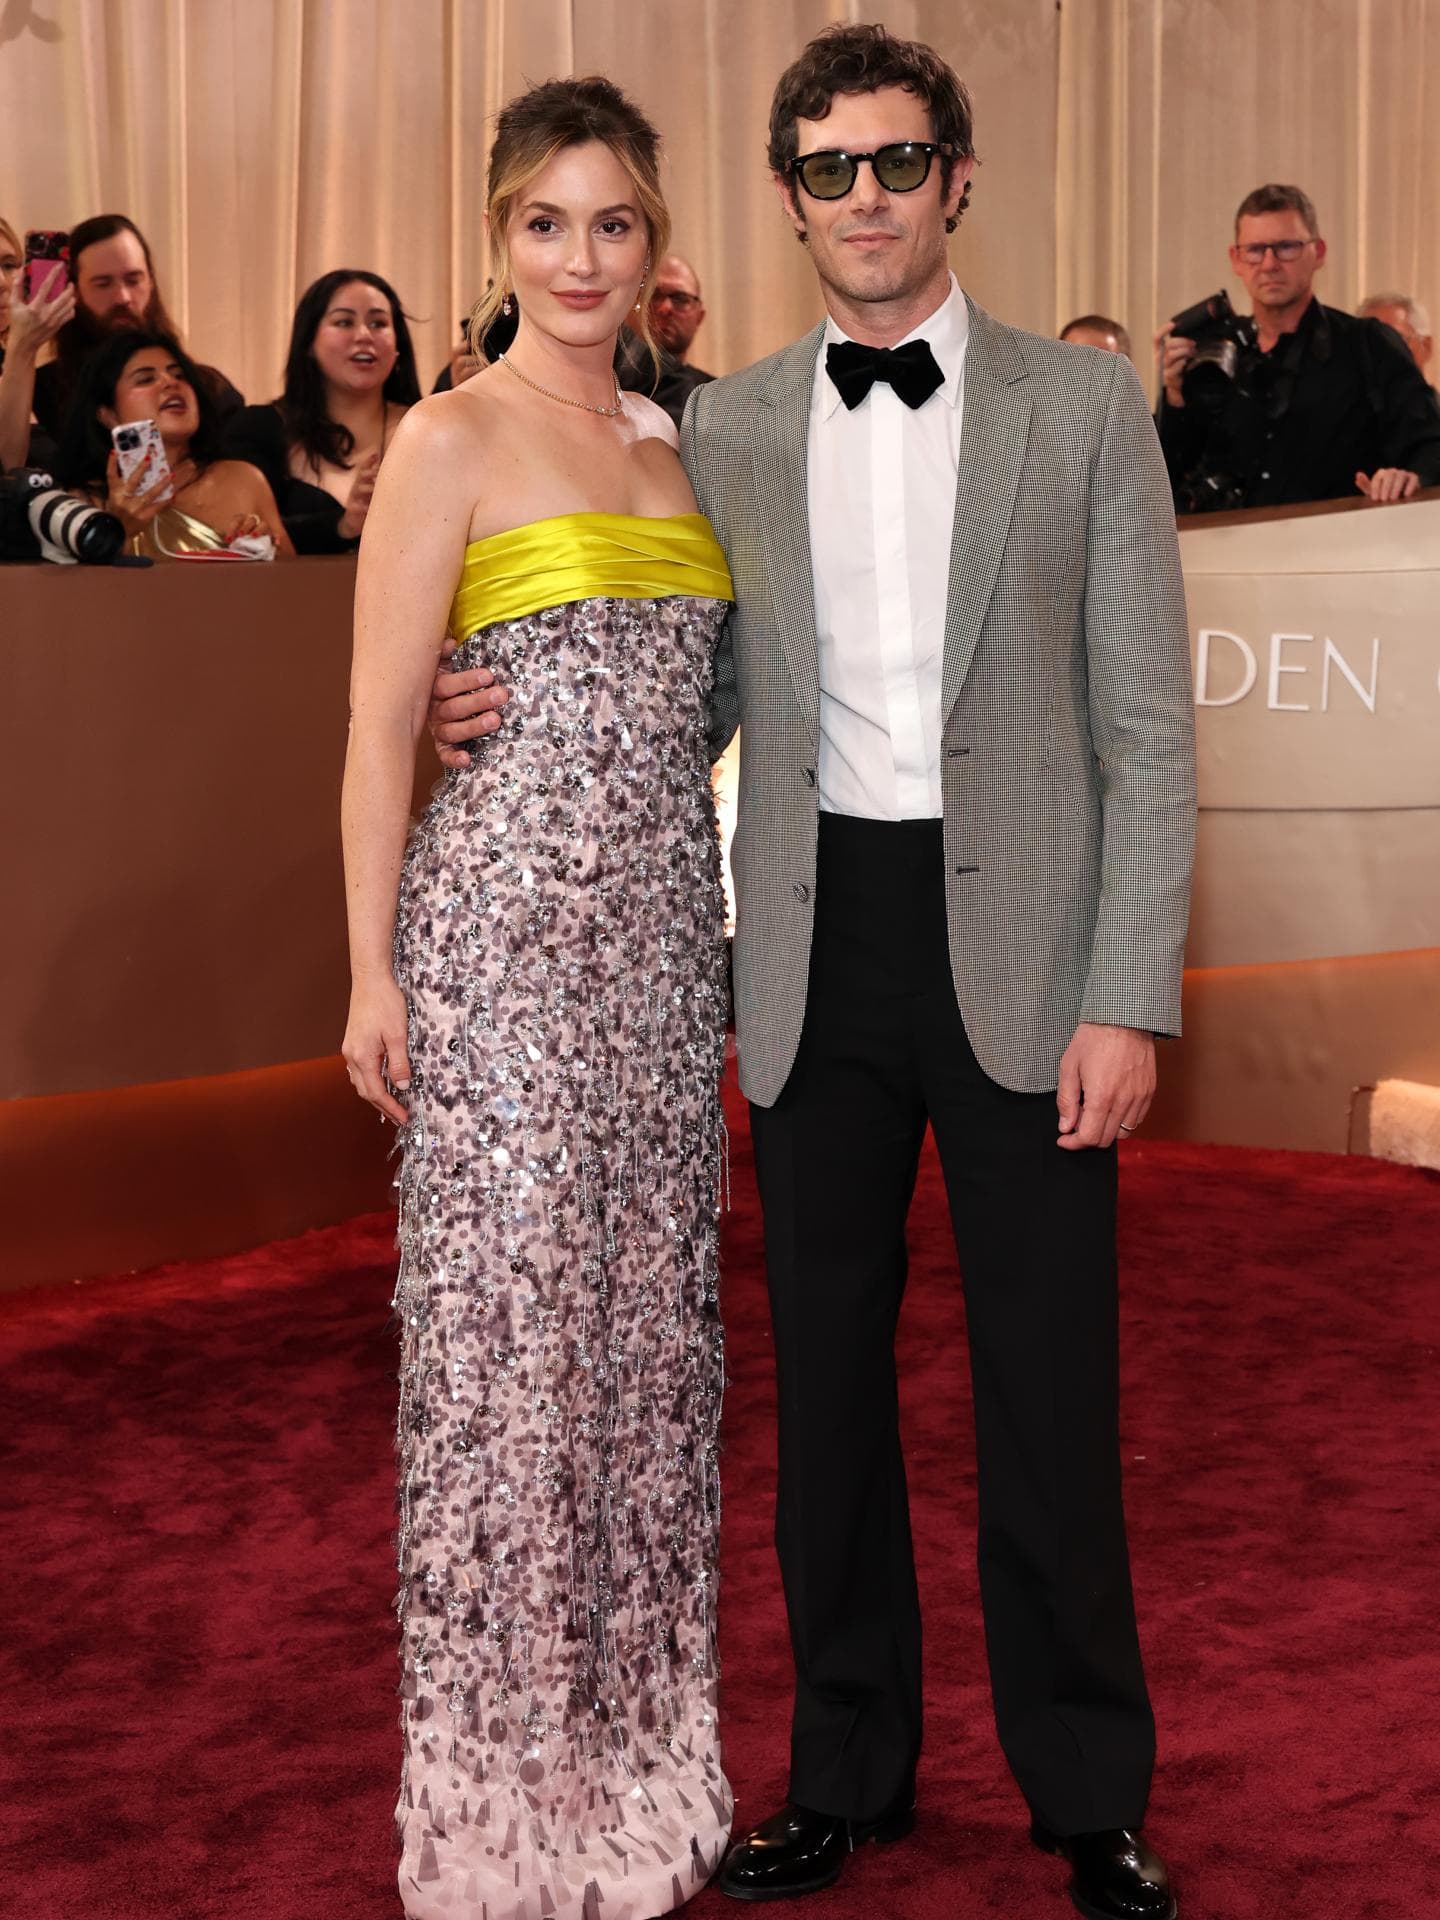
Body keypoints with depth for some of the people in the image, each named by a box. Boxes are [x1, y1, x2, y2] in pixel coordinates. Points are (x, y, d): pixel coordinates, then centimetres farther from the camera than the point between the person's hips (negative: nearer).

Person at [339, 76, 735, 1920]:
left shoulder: (664, 441, 15)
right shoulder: (450, 438, -4)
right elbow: (379, 718, -7)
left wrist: (720, 937, 15)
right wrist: (372, 972, -12)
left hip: (661, 933, 6)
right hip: (504, 926, -6)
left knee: (647, 1316, 11)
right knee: (511, 1320, -1)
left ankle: (631, 1741, 25)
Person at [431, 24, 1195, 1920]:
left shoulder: (1085, 407, 0)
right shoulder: (724, 429, 8)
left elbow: (1148, 729, -2)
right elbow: (701, 701, 11)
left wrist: (1128, 1000, -9)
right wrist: (507, 719, -8)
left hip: (1020, 950, -2)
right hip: (817, 959, 3)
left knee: (1050, 1394, 5)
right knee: (825, 1377, 11)